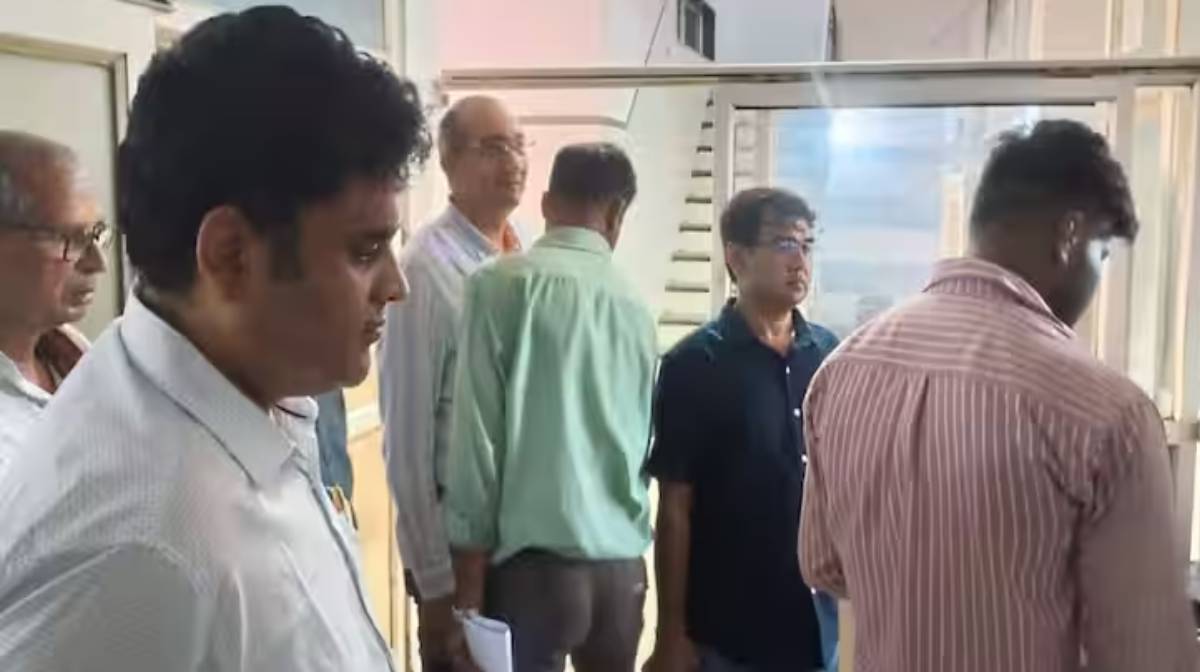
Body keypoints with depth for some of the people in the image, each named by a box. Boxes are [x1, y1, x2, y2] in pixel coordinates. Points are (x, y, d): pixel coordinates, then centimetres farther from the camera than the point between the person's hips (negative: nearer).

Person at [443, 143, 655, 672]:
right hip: (623, 567, 5)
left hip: (533, 563, -4)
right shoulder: (634, 306, 8)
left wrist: (469, 587, -5)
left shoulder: (502, 284, -6)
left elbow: (477, 436, -9)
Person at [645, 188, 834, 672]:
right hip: (727, 630, -4)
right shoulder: (695, 364, -9)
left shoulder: (830, 355, 2)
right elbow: (675, 509, -8)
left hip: (820, 619, 4)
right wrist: (672, 632, -9)